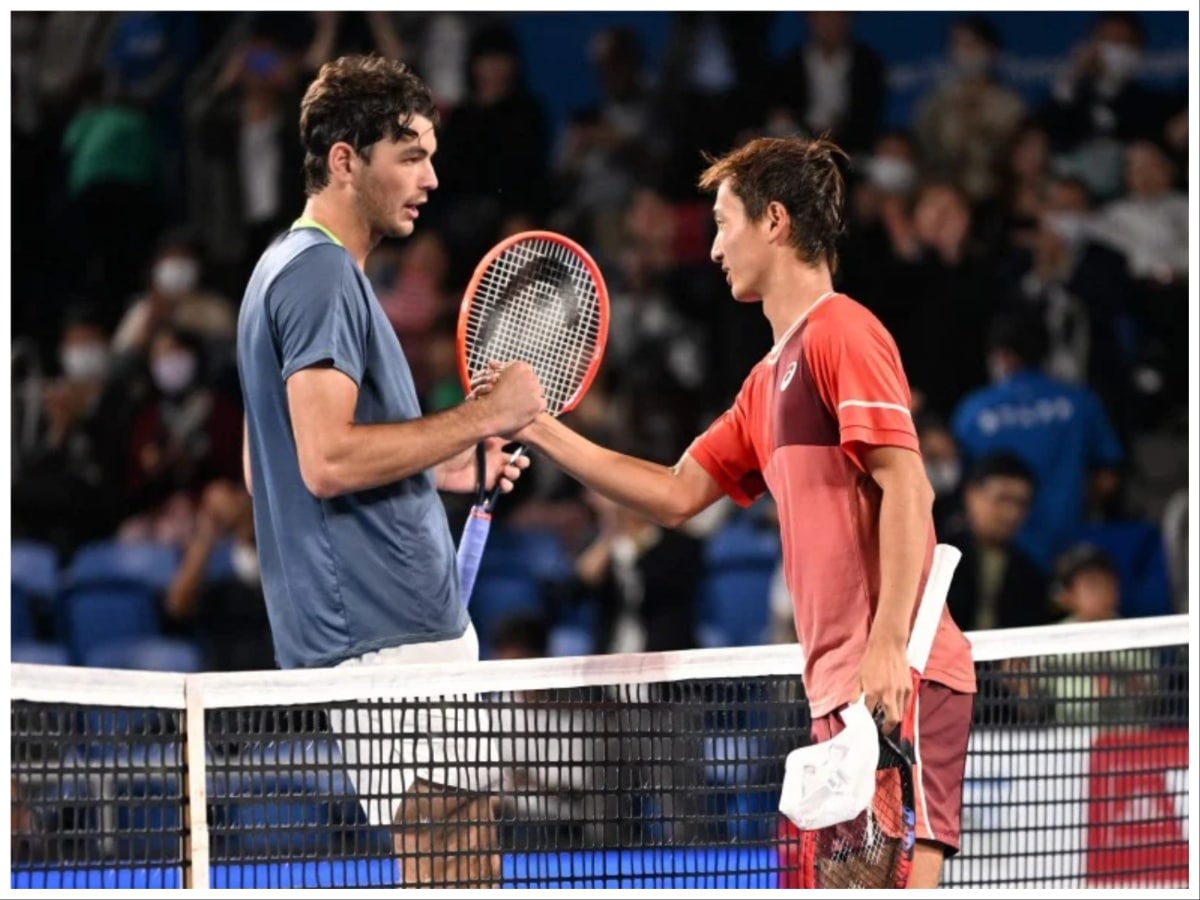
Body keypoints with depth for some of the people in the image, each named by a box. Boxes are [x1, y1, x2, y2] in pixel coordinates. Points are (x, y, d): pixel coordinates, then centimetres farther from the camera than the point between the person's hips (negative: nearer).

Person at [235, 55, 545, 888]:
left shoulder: (296, 270, 20)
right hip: (386, 633, -11)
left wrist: (449, 466, 23)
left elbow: (281, 463, 27)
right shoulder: (320, 273, -13)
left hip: (406, 625, 11)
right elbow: (327, 460, -23)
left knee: (469, 866, 11)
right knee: (448, 870, -13)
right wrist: (479, 416, -17)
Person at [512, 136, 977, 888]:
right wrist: (542, 431, 22)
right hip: (840, 686, 10)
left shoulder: (842, 333, -7)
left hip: (897, 681, -10)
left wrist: (889, 645, -24)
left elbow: (907, 488, -16)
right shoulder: (770, 380, 22)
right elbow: (677, 495, 26)